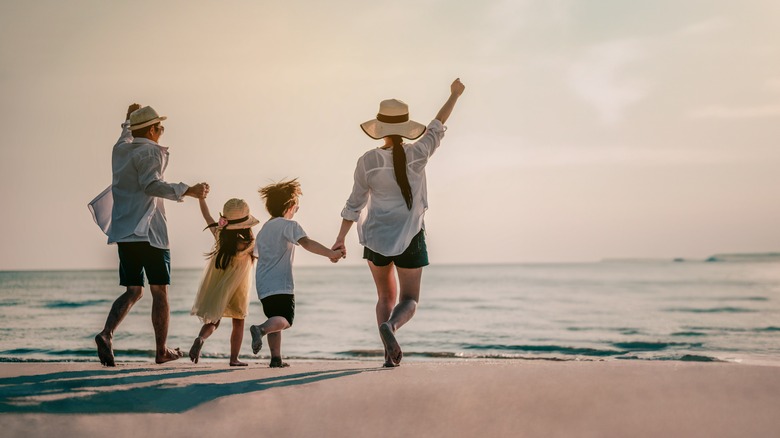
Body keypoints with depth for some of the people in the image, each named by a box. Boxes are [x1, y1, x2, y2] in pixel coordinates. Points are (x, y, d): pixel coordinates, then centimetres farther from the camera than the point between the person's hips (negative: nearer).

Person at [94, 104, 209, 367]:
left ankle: (106, 334, -13)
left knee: (133, 291, 10)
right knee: (159, 291, 3)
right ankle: (161, 350, 8)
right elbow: (151, 184, -23)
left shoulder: (121, 149, 15)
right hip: (148, 231, -7)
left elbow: (127, 138, 39)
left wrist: (129, 120, 54)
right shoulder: (151, 152, -8)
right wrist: (187, 191, -28)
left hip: (123, 233, 7)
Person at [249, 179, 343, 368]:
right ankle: (261, 329, -35)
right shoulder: (288, 225, -4)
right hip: (281, 285, -7)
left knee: (275, 320, 14)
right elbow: (306, 243, -21)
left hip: (263, 286, 7)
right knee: (285, 320, -7)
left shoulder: (264, 229, 20)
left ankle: (276, 358, 3)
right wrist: (331, 253, -27)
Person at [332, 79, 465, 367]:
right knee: (409, 300, 5)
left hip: (376, 237, 2)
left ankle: (390, 354, 6)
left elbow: (355, 203, -5)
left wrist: (340, 239, 5)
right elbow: (437, 126, 6)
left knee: (386, 296, 19)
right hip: (409, 237, -1)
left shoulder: (368, 161, -11)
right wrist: (454, 95, 22)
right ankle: (390, 325, -29)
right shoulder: (417, 154, -11)